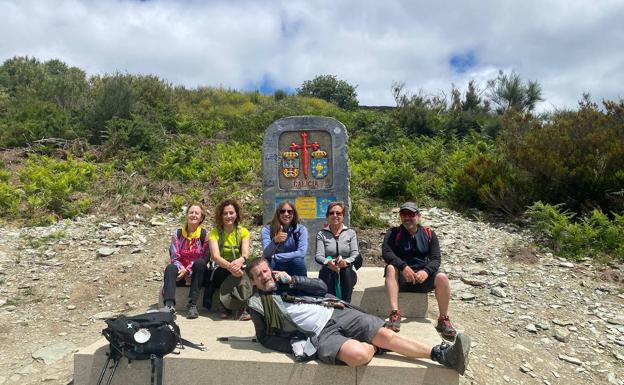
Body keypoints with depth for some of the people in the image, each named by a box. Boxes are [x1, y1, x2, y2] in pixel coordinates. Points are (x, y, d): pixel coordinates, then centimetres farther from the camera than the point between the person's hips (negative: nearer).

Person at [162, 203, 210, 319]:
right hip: (181, 271, 2)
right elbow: (174, 257, -2)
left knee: (200, 263, -32)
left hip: (197, 273, -2)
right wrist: (182, 269, -21)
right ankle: (169, 305, -46)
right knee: (170, 268, -28)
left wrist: (188, 270, -20)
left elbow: (205, 258, -10)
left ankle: (193, 305, -36)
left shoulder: (204, 234, -3)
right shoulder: (178, 234, 3)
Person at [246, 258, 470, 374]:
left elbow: (321, 287, 9)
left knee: (386, 335, -8)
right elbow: (265, 338, 7)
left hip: (336, 313, 4)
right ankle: (371, 347, 2)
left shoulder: (284, 283, 16)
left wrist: (292, 280, -3)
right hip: (319, 334, -4)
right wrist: (294, 344, -9)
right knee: (358, 355, -32)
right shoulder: (258, 303, 7)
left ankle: (443, 354, -5)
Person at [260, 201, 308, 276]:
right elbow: (266, 254, -23)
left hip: (293, 267, 1)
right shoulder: (267, 229, -9)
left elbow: (302, 253, -20)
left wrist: (275, 257, -20)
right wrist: (275, 241, -45)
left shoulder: (301, 229, -7)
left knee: (298, 261, -30)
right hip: (274, 267, -1)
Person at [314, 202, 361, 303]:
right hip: (328, 273, -1)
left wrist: (346, 261, -23)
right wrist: (328, 262, -26)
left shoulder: (350, 233, 12)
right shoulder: (322, 234, 10)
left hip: (347, 272, 1)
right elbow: (318, 256, -2)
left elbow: (355, 253, 1)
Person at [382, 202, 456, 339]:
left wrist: (426, 271, -23)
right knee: (390, 268, -32)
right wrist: (403, 267, -29)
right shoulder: (393, 233, 4)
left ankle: (443, 320, -10)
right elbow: (386, 252, -13)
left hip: (423, 276, 1)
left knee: (442, 277, -26)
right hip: (401, 277, -1)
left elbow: (435, 259, -1)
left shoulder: (429, 234, 8)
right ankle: (394, 313, -37)